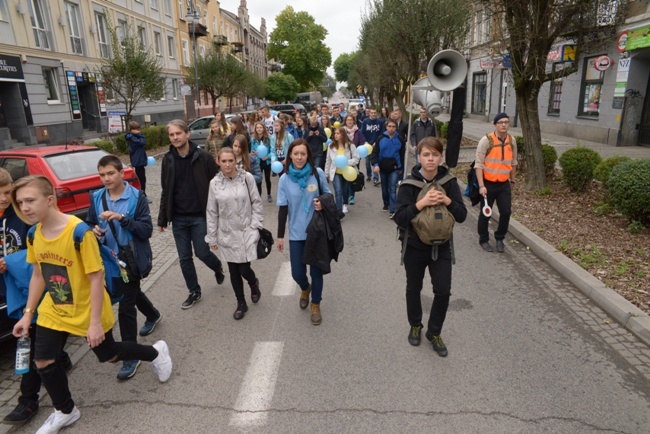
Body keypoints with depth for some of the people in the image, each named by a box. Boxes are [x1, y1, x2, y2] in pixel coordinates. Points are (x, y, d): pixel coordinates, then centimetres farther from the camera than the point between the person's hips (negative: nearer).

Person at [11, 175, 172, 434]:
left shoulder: (79, 231, -27)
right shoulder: (35, 235, -5)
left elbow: (96, 277, -24)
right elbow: (38, 275, 9)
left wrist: (95, 321, -23)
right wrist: (28, 313, 8)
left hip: (86, 312, -6)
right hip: (53, 311, 6)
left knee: (108, 355, 12)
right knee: (43, 362, 6)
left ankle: (155, 353, 39)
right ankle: (65, 412, 32)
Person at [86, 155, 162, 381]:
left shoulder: (136, 197, -15)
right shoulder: (97, 198, 0)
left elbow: (147, 230, -19)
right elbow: (90, 224, 10)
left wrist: (122, 218, -31)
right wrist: (94, 230, -14)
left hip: (132, 260, -6)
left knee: (125, 308, -5)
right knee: (131, 293, 27)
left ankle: (131, 357, 11)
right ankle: (153, 315, 57)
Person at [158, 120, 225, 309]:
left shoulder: (203, 157, -9)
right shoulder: (168, 159, 4)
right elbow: (166, 191, 10)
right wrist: (162, 219, 9)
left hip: (200, 216, -4)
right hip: (178, 218, 4)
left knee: (202, 253, 1)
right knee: (184, 258, 9)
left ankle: (218, 268, 35)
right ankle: (194, 292, 27)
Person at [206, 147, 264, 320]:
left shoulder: (247, 178, -7)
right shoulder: (214, 183, -2)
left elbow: (256, 203, 0)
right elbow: (212, 212, 3)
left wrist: (255, 225, -6)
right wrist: (212, 237, 5)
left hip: (247, 232, -2)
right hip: (227, 234, 2)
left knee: (244, 269, -3)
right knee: (233, 271, 9)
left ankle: (254, 284, 34)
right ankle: (241, 303, 30)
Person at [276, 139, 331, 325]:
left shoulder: (318, 173, -9)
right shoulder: (284, 179, -7)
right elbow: (283, 209, -1)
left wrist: (323, 203, -19)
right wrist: (280, 235, 2)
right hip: (296, 233, 1)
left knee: (316, 271, 9)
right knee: (297, 273, 7)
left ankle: (316, 305, 33)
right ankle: (305, 289, 44)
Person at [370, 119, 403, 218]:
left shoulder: (399, 139, -2)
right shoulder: (381, 139, -2)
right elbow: (374, 152, -4)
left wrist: (401, 167, 7)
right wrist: (375, 164, -18)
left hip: (394, 168, -2)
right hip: (383, 167, 2)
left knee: (392, 189, -8)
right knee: (384, 188, 16)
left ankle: (392, 210, -8)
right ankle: (386, 204, 37)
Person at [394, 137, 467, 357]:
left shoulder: (449, 181, -6)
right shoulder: (409, 183, -14)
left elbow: (462, 215, -6)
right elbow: (399, 218, -20)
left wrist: (447, 201, -23)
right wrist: (421, 203, -31)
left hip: (441, 246, 1)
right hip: (414, 246, -1)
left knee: (443, 291, 1)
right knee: (414, 289, 15)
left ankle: (434, 332, 26)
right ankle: (415, 326, 41)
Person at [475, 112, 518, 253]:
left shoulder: (512, 141, 2)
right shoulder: (486, 140, -14)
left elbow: (513, 162, 15)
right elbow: (478, 164, -16)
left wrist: (512, 180, 19)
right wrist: (481, 186, -21)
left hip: (504, 184, 4)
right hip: (488, 184, -4)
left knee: (506, 212, 3)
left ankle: (499, 238, 25)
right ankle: (483, 240, 26)